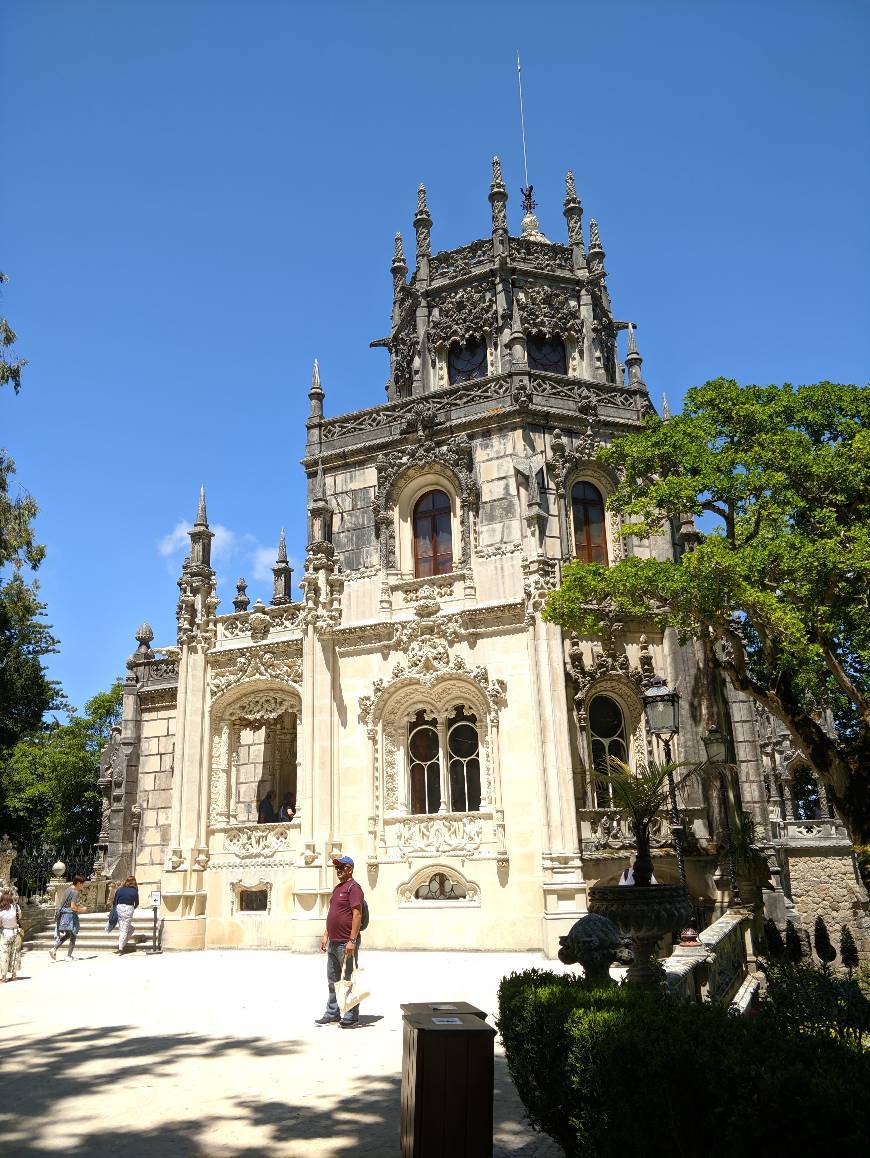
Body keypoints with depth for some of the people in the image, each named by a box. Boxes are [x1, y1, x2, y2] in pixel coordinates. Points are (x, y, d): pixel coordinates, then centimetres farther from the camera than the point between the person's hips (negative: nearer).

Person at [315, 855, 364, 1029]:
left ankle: (351, 1017, 8)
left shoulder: (353, 887, -13)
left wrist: (352, 941, -24)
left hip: (346, 943, -10)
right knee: (332, 980, 17)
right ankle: (332, 1013, 28)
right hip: (333, 942, 10)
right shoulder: (337, 888, 17)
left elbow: (357, 915, -20)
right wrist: (325, 935, 18)